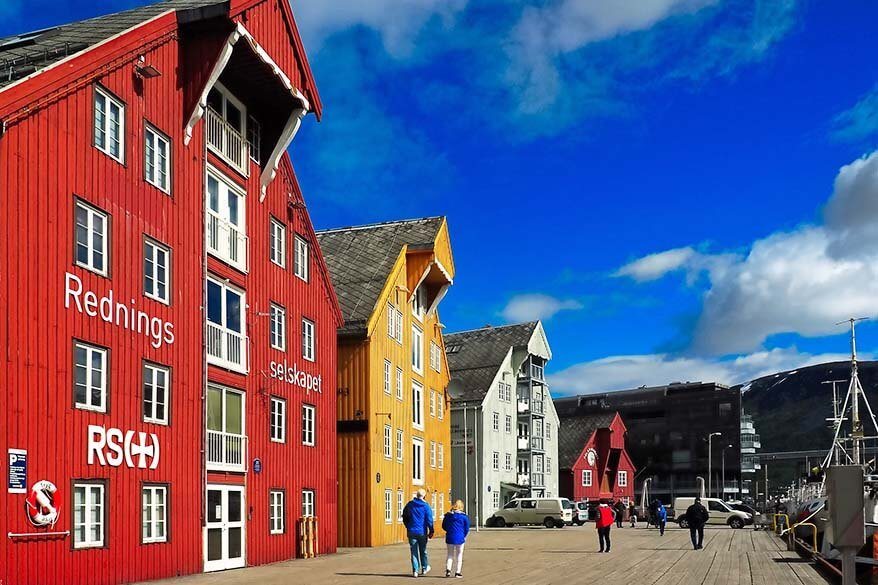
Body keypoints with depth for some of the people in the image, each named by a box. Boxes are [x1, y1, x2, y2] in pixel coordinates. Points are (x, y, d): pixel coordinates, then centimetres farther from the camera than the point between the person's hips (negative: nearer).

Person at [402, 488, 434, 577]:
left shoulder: (409, 505, 3)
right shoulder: (426, 506, -7)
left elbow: (404, 517, 12)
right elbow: (429, 520, -8)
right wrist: (431, 531, 0)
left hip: (411, 532, 2)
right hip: (422, 532, -2)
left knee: (414, 551, 4)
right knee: (423, 551, 14)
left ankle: (415, 570, -2)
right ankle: (424, 568, 25)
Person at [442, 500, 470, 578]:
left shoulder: (448, 515, 2)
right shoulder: (464, 516, -5)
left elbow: (444, 526, 9)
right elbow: (467, 529, -1)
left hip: (450, 538, 2)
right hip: (460, 538, -2)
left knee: (450, 554, 14)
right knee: (459, 555, 9)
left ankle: (448, 569, -5)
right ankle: (457, 572, 8)